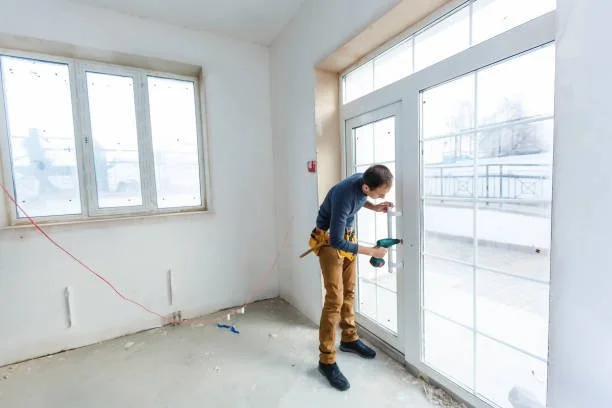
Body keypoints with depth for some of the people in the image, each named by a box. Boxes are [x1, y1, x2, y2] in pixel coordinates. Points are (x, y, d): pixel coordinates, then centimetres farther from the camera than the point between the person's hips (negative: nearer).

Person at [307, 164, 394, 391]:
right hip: (329, 240, -7)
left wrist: (373, 207, -6)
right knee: (335, 299, -9)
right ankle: (326, 360, 5)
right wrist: (371, 251, -22)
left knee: (349, 291, 14)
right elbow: (336, 242, -29)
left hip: (348, 236, 8)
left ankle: (349, 338, 33)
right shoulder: (344, 197, -34)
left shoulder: (363, 180, -12)